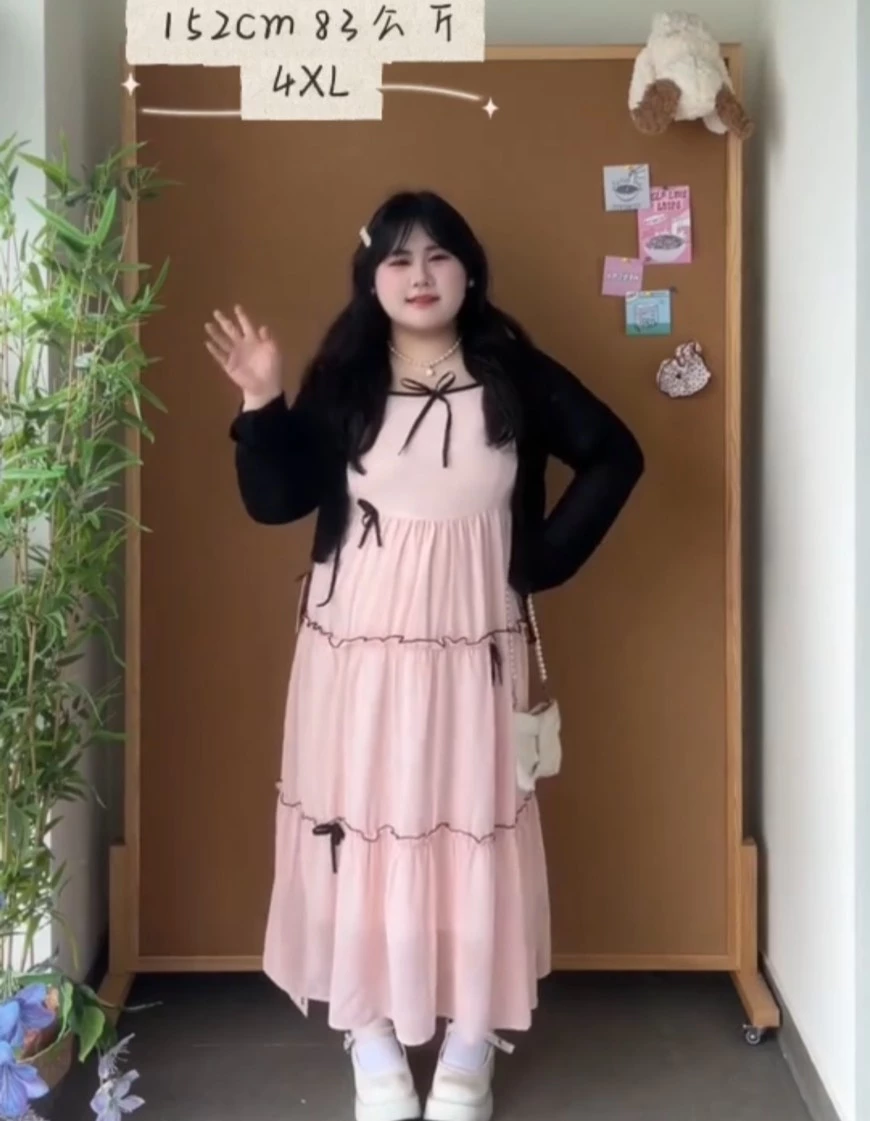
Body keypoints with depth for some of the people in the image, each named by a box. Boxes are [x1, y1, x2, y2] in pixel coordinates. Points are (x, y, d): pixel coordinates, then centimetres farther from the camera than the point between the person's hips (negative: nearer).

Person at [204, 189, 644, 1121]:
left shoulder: (514, 372, 0)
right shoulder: (341, 379, 1)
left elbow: (614, 456, 5)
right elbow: (275, 502, -2)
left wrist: (545, 559, -2)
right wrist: (263, 406, -15)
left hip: (472, 644, 0)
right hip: (359, 642, 0)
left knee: (476, 830, 7)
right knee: (362, 826, 5)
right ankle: (372, 1040, 23)